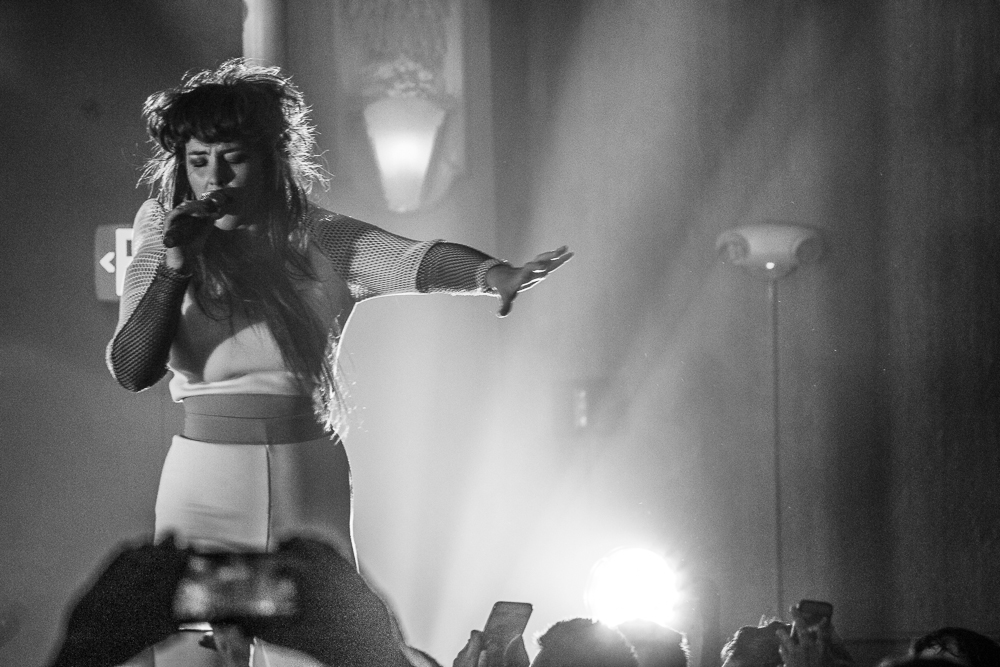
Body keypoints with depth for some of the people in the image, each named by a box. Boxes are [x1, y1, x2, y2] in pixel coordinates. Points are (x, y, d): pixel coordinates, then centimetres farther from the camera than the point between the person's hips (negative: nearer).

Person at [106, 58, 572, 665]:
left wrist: (496, 274, -41)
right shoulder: (161, 241, 3)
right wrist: (175, 268, -18)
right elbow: (132, 371, -5)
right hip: (203, 484, 0)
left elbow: (418, 260, -20)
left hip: (309, 484, 0)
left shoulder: (323, 242, -2)